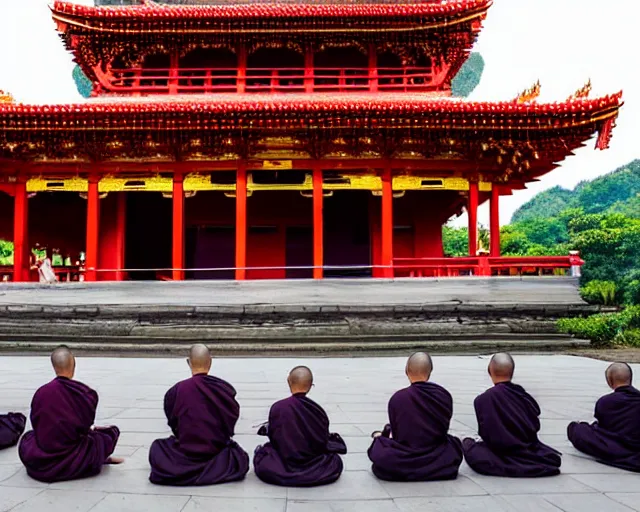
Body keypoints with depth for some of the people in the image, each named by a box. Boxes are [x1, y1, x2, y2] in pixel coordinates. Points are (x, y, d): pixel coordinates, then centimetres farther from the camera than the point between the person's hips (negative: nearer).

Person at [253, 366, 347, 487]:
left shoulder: (277, 407, -16)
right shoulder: (318, 410, -14)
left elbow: (273, 438, -3)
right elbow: (323, 442, -2)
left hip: (283, 467, 0)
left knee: (261, 453, 30)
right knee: (336, 462, 29)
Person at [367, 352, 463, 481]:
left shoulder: (397, 398, -16)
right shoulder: (444, 396, -9)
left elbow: (396, 434, -3)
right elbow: (444, 429, 6)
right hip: (437, 462, 0)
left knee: (379, 443, 24)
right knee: (455, 444, 30)